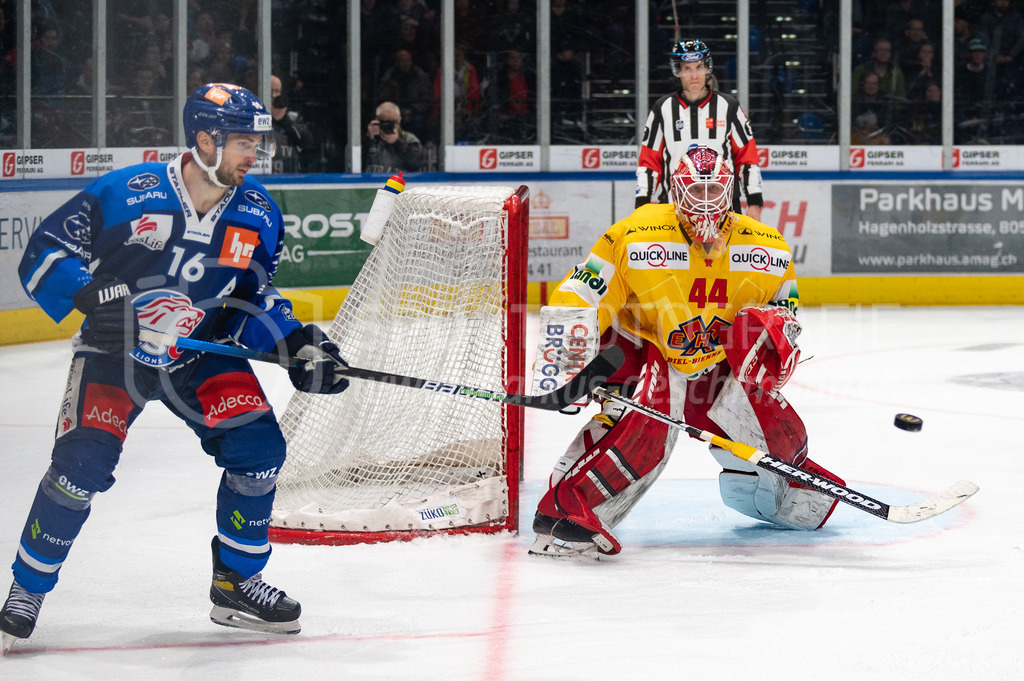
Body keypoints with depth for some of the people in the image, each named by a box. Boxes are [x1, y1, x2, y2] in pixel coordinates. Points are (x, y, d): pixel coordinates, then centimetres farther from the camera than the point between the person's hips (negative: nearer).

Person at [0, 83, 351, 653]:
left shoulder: (258, 215, -5)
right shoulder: (126, 195, -20)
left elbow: (251, 297, 8)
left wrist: (296, 344, -8)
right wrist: (112, 300, -30)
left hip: (200, 354, 4)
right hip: (114, 351, -4)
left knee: (259, 446, -10)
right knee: (82, 464, -19)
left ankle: (237, 582, 10)